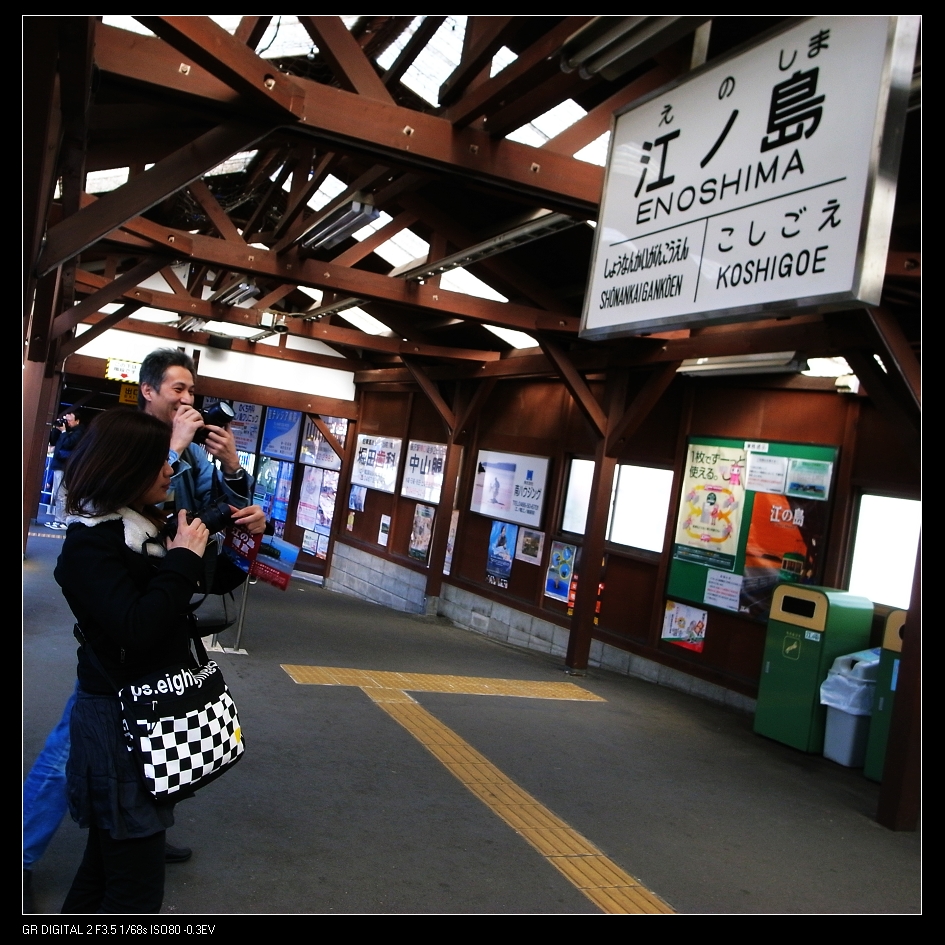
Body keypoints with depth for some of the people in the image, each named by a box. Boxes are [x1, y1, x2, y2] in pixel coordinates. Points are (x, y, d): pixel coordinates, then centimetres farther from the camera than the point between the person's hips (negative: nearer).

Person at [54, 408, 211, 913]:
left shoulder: (145, 526, 7)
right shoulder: (90, 543, -18)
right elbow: (136, 629, -28)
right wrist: (183, 559, -21)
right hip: (119, 719, -9)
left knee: (108, 856, 23)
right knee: (135, 884, 0)